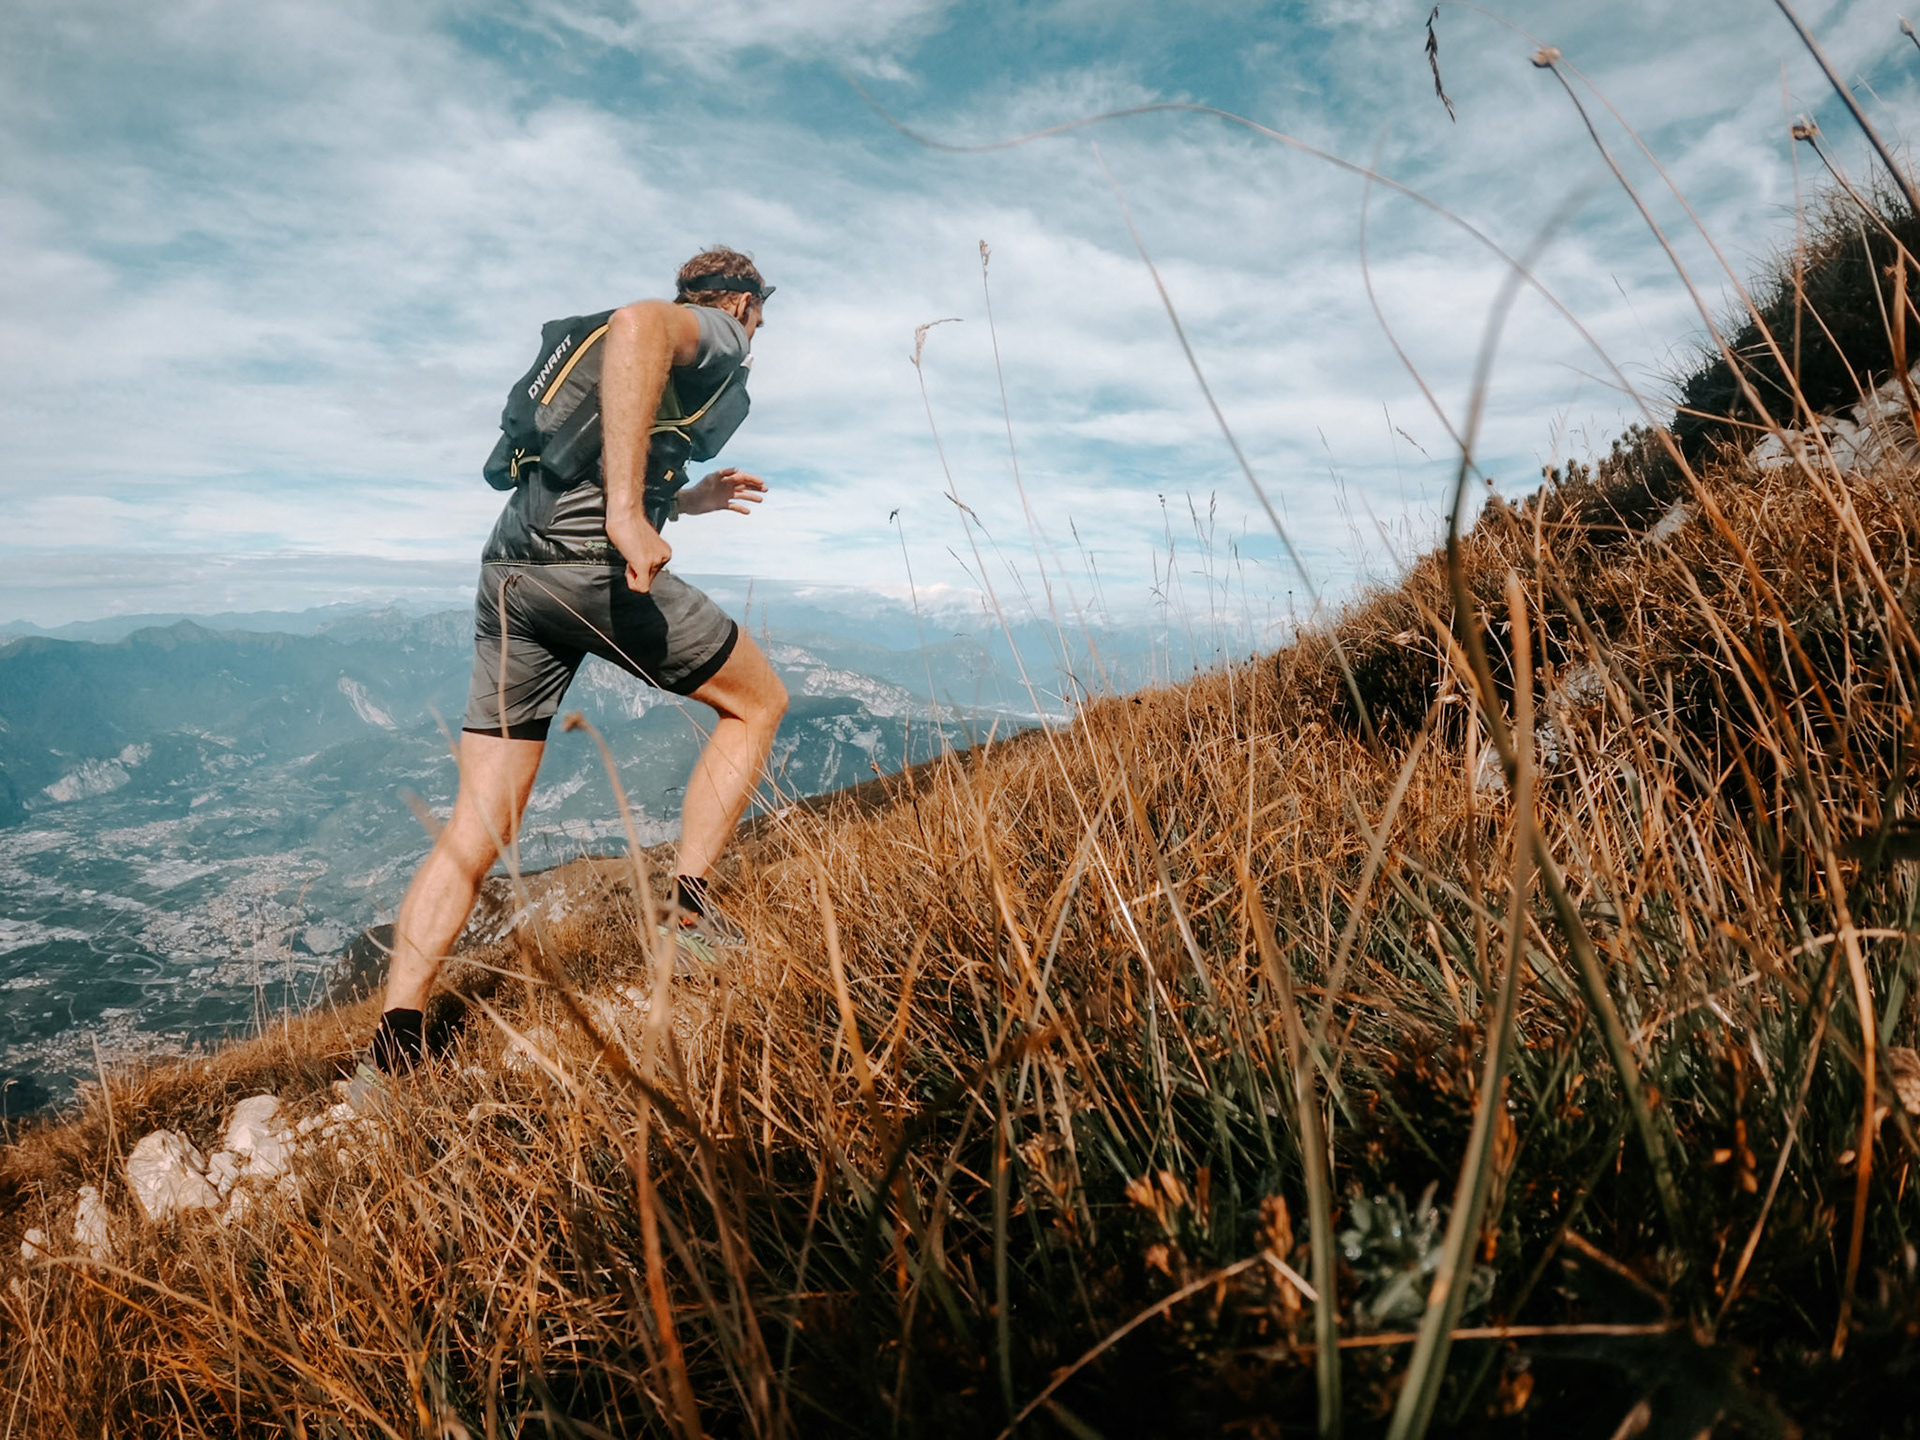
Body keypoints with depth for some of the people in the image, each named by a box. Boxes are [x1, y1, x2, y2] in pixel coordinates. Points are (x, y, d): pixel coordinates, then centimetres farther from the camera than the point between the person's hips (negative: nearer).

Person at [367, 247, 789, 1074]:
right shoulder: (715, 333, 9)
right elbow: (637, 323, -18)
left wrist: (690, 499, 45)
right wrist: (629, 508, -26)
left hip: (509, 571, 8)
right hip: (590, 564, -8)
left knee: (478, 829, 4)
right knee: (758, 701, 13)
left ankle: (394, 1049, 0)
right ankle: (686, 898, 6)